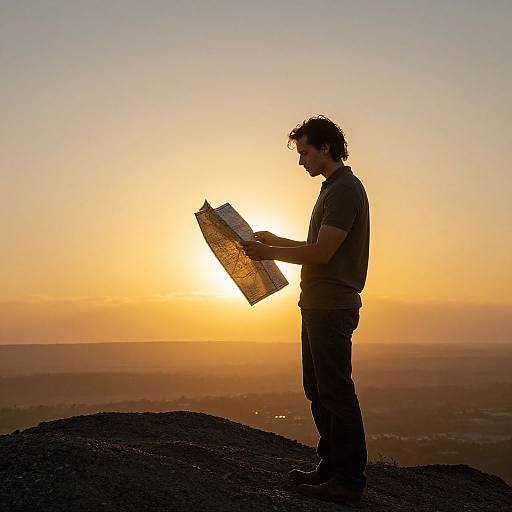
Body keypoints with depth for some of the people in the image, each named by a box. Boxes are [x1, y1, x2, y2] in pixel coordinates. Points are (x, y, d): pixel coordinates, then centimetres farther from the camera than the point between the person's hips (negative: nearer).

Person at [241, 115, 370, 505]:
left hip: (333, 307, -10)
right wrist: (278, 241, 18)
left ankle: (350, 479, 2)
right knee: (318, 390, 15)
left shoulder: (345, 190, -13)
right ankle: (332, 466, 24)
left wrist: (270, 253, -11)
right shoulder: (334, 188, 19)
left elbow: (321, 253, -19)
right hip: (319, 305, 11)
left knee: (336, 392, -6)